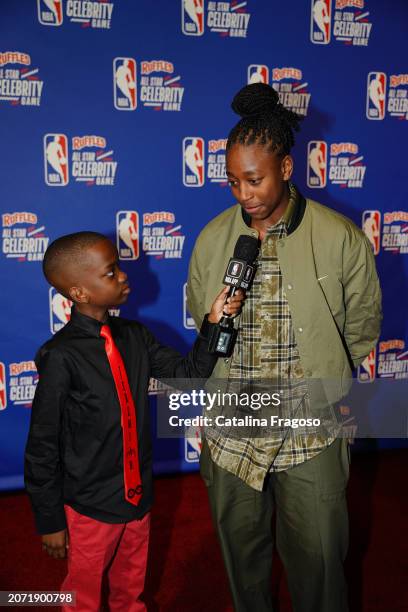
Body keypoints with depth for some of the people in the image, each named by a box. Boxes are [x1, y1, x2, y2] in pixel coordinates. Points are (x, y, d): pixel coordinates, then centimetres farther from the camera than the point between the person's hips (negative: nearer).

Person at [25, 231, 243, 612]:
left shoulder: (134, 336, -4)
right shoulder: (61, 356, -22)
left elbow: (188, 374, -3)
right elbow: (42, 447, -16)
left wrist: (214, 321, -16)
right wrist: (50, 521, -9)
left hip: (138, 494, 5)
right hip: (90, 507, -5)